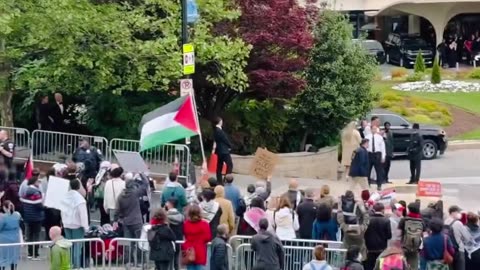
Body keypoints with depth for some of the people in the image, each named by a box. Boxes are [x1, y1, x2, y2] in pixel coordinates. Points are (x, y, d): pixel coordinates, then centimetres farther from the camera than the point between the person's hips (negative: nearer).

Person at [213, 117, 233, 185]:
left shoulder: (215, 130, 9)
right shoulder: (220, 131, -19)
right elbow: (225, 139, -16)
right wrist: (230, 146, 2)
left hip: (219, 150, 10)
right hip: (224, 150, -10)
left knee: (219, 166, 10)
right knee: (230, 164, -7)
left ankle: (219, 181, 12)